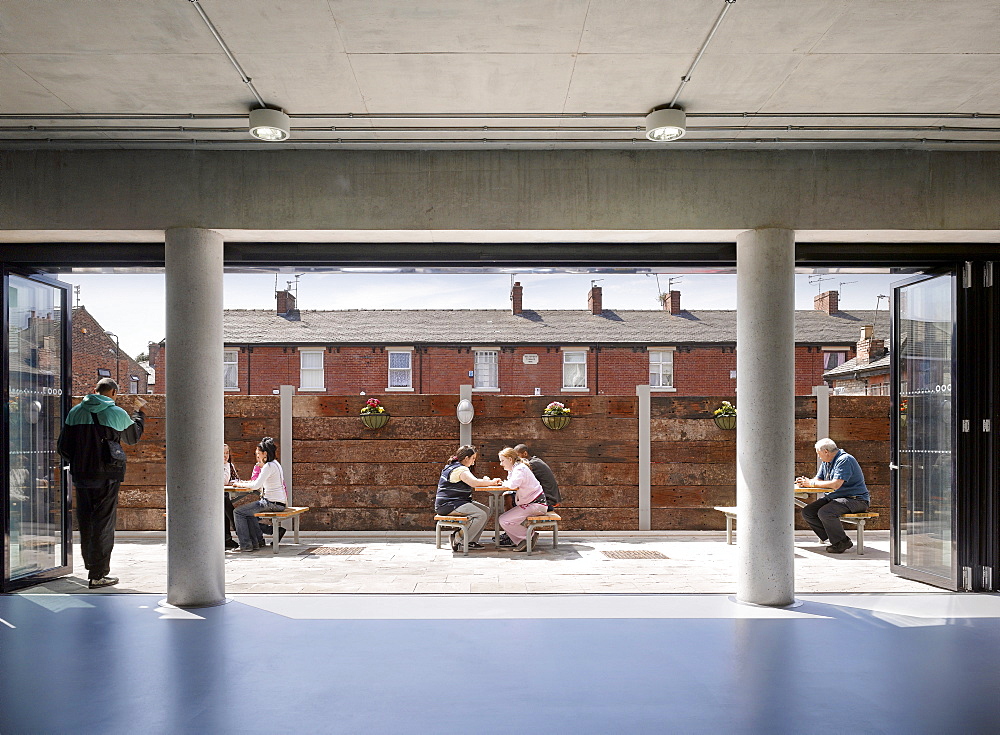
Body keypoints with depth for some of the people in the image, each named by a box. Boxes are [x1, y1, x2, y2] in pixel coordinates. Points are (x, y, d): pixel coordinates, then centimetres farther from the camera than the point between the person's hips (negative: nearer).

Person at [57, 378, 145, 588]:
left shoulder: (75, 412, 5)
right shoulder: (116, 413, -6)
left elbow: (63, 446, 7)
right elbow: (134, 437, 13)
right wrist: (138, 412, 27)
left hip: (81, 475, 5)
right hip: (107, 476, -5)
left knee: (85, 521, 15)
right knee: (104, 523, -1)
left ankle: (90, 564, 29)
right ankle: (98, 575, 0)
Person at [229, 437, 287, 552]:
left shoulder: (269, 466, -16)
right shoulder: (274, 463, 16)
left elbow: (256, 485, -21)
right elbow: (261, 484, 22)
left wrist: (240, 484, -7)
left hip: (272, 503, -10)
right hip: (278, 502, 10)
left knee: (238, 512, -5)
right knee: (248, 512, 29)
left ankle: (246, 545, 0)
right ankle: (258, 541, 28)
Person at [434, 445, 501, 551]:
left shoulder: (453, 466, 19)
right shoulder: (460, 469, -16)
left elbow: (471, 482, 22)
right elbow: (475, 483, -28)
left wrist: (484, 480, 4)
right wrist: (492, 482, -13)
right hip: (448, 505, -11)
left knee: (487, 511, 3)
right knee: (481, 515, -23)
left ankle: (472, 541, 2)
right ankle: (459, 538, -13)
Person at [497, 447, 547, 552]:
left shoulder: (520, 469, -16)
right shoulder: (513, 469, 17)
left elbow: (513, 485, -31)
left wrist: (505, 483, -10)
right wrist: (502, 483, -2)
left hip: (536, 505, -11)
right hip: (529, 503, 11)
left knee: (504, 520, -15)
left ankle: (529, 536, -5)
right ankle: (520, 541, 8)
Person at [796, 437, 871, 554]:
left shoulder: (845, 460, -18)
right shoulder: (826, 462, 13)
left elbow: (836, 484, -27)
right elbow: (818, 479, 13)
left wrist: (811, 483, -20)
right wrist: (805, 481, -10)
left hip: (855, 499, -10)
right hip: (833, 497, 10)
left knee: (825, 512, -32)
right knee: (807, 512, -4)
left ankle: (842, 542, -12)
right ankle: (829, 537, -1)